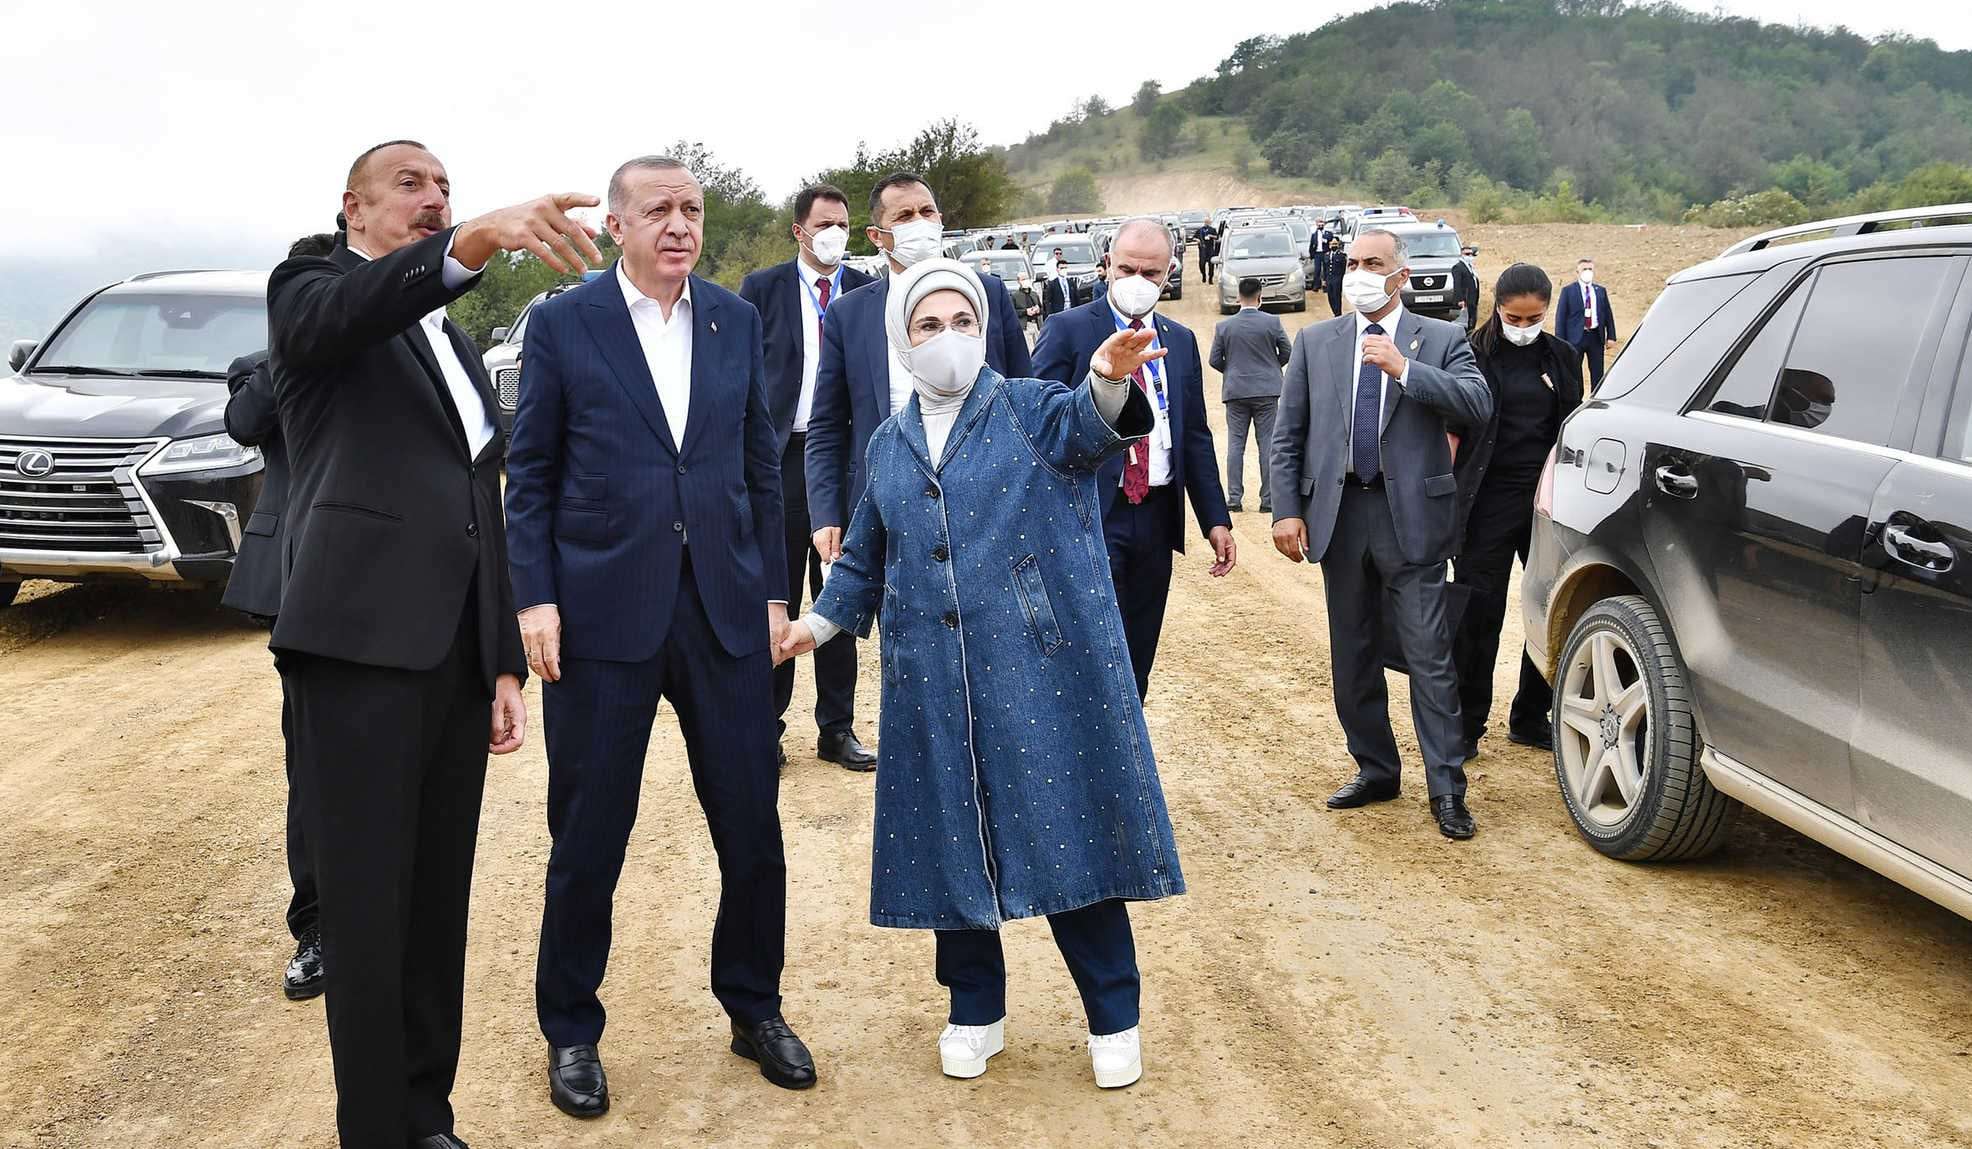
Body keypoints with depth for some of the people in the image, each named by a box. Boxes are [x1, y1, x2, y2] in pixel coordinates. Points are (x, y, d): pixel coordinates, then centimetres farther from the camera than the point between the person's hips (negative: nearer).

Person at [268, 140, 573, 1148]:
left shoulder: (458, 351, 23)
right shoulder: (311, 292, 4)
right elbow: (350, 308, -23)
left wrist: (506, 664, 15)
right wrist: (484, 236, -41)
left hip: (455, 657, 7)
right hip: (360, 648, -6)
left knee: (438, 908, 11)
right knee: (367, 913, -3)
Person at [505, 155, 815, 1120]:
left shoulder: (736, 320, 8)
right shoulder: (563, 324, 0)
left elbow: (761, 462, 11)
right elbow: (530, 473, 1)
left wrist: (772, 589, 7)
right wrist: (534, 597, -7)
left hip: (725, 609, 3)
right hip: (603, 610, -3)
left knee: (751, 824, 8)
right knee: (588, 838, 7)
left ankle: (755, 1009, 29)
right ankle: (571, 1030, 26)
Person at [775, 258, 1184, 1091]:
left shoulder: (1030, 410, 1)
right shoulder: (889, 445, 14)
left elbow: (1086, 426, -23)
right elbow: (866, 558, 24)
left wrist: (1108, 379, -44)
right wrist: (822, 620, 13)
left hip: (1040, 667, -4)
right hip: (933, 684, 4)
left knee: (1068, 830, -1)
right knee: (951, 840, 9)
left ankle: (1114, 1019, 15)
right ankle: (975, 1011, 27)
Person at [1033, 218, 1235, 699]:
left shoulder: (1181, 341, 13)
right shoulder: (1068, 330, -3)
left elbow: (1195, 437, 16)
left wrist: (1215, 519, 10)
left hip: (1156, 516, 5)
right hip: (1091, 515, -5)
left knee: (1137, 661, 12)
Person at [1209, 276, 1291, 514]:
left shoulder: (1223, 326, -3)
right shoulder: (1272, 322, -6)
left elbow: (1215, 360, 0)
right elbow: (1287, 352, 1)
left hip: (1235, 391, 1)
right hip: (1267, 391, -1)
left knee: (1235, 444, 6)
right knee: (1267, 444, 3)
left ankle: (1234, 498, 3)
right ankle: (1268, 499, 3)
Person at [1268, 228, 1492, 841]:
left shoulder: (1441, 338, 2)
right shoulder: (1315, 341, 9)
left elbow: (1479, 405, -14)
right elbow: (1288, 434, 8)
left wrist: (1404, 368, -21)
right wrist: (1288, 509, -2)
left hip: (1412, 515, -3)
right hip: (1340, 515, 3)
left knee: (1429, 658, -3)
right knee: (1352, 657, 12)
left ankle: (1447, 790, 5)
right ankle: (1375, 771, 27)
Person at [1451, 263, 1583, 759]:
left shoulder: (1561, 358, 10)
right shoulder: (1475, 357, -2)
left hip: (1546, 498, 4)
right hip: (1490, 501, -4)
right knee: (1478, 616, -1)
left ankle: (1530, 718, 21)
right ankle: (1466, 726, 8)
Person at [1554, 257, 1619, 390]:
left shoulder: (1601, 290, 10)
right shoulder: (1568, 291, 0)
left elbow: (1608, 314, 12)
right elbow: (1560, 316, -3)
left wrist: (1611, 336, 4)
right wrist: (1560, 341, -9)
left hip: (1596, 337, 3)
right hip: (1576, 338, -3)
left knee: (1597, 374, 7)